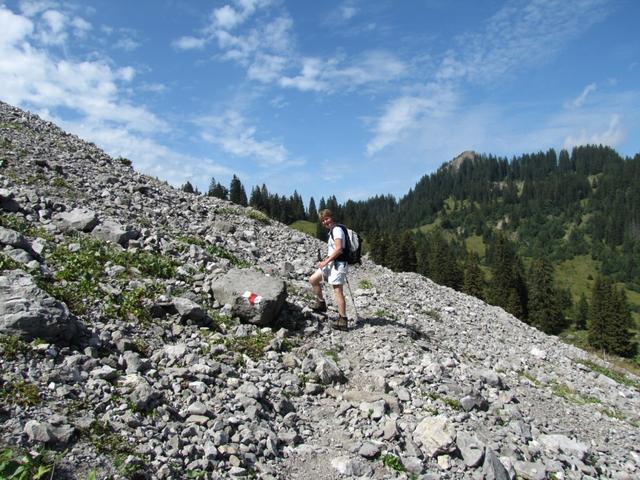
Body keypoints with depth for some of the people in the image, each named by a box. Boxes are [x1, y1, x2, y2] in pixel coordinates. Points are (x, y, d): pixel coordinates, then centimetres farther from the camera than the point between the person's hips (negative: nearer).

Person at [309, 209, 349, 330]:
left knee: (338, 291, -12)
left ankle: (343, 321, -11)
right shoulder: (332, 231, 17)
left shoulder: (337, 230, -13)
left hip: (338, 264, -10)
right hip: (331, 263, 10)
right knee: (313, 280, 15)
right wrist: (326, 259, 9)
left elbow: (339, 249, -23)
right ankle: (321, 303, 27)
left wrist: (326, 261, -18)